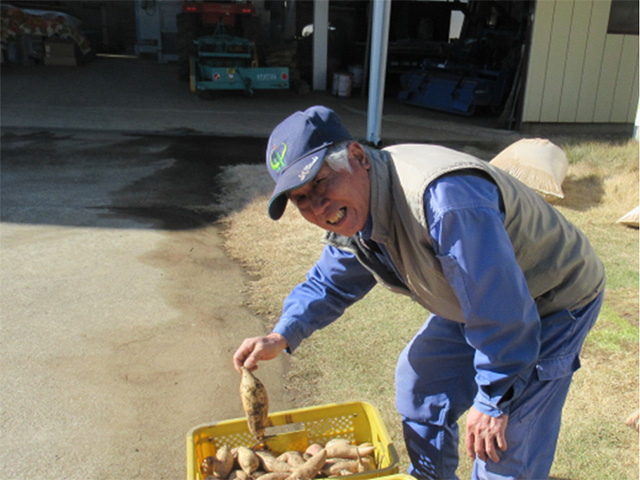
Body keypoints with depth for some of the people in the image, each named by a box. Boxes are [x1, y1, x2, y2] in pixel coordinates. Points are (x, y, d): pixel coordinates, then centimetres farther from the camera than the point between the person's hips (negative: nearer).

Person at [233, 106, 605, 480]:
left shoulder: (443, 198, -41)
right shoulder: (352, 210, -9)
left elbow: (503, 311, -34)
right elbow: (332, 281, 7)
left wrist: (493, 401, -22)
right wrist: (284, 335, -9)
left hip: (554, 303, -8)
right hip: (475, 300, 8)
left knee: (505, 448, -7)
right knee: (420, 379, 18)